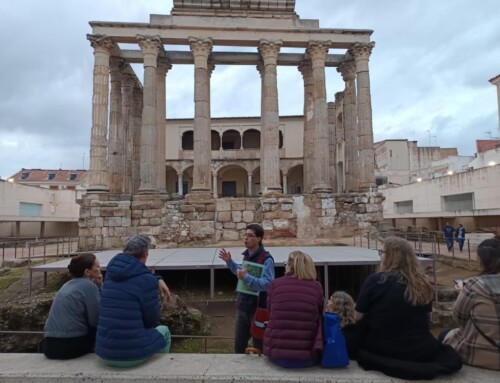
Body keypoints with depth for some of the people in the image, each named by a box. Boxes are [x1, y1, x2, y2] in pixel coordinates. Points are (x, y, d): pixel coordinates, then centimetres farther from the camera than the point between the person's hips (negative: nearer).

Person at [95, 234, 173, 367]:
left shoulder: (111, 270, 4)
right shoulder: (146, 280, -15)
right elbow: (152, 320, -4)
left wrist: (158, 280, 13)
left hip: (105, 353, 6)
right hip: (133, 354, -5)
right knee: (163, 331, 26)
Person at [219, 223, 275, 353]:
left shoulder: (266, 259, -20)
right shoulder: (246, 255, 4)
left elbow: (267, 284, -28)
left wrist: (246, 277, -33)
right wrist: (229, 261, 13)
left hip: (258, 309, -7)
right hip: (243, 307, 7)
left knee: (259, 346, 12)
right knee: (239, 345, 20)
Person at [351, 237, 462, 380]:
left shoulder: (375, 280, -15)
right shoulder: (423, 284, -2)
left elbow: (358, 317, -6)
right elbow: (424, 320, 11)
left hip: (383, 350, -4)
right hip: (421, 351, 4)